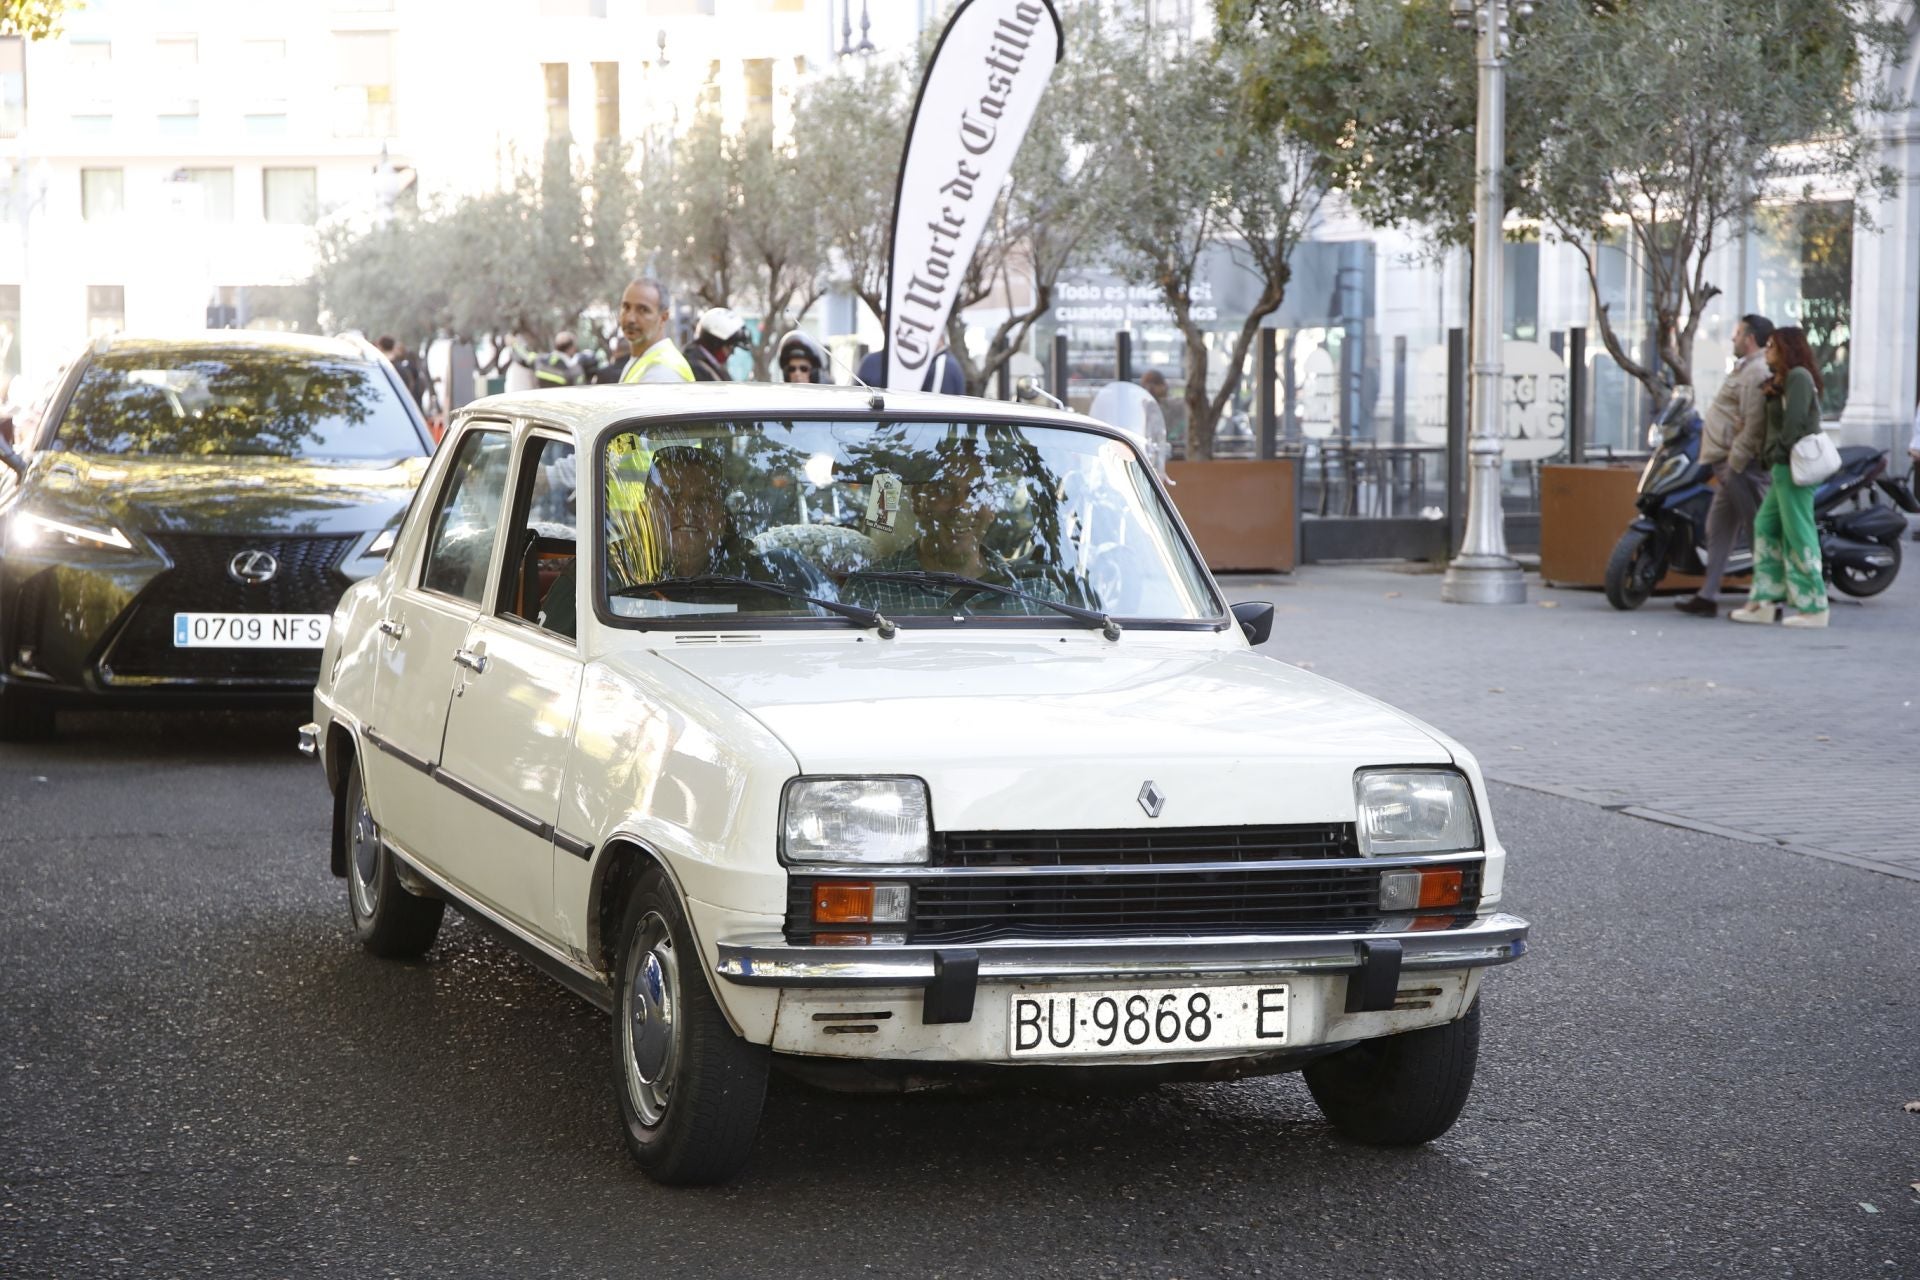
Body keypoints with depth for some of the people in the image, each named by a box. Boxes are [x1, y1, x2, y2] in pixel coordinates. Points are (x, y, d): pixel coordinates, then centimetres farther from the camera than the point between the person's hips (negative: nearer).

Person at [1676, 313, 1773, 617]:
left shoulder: (1755, 372, -15)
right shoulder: (1746, 368, 19)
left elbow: (1753, 426, -23)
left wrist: (1733, 464, -22)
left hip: (1742, 466, -11)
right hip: (1732, 463, 11)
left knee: (1758, 529, -7)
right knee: (1718, 529, 14)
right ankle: (1708, 596, 18)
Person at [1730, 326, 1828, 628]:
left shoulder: (1798, 376, -10)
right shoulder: (1783, 380, 22)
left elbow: (1795, 421, -18)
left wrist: (1778, 451, -12)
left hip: (1794, 466, -11)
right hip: (1784, 467, 11)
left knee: (1798, 534, -8)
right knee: (1766, 527, 10)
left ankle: (1814, 608, -6)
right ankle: (1764, 602, 12)